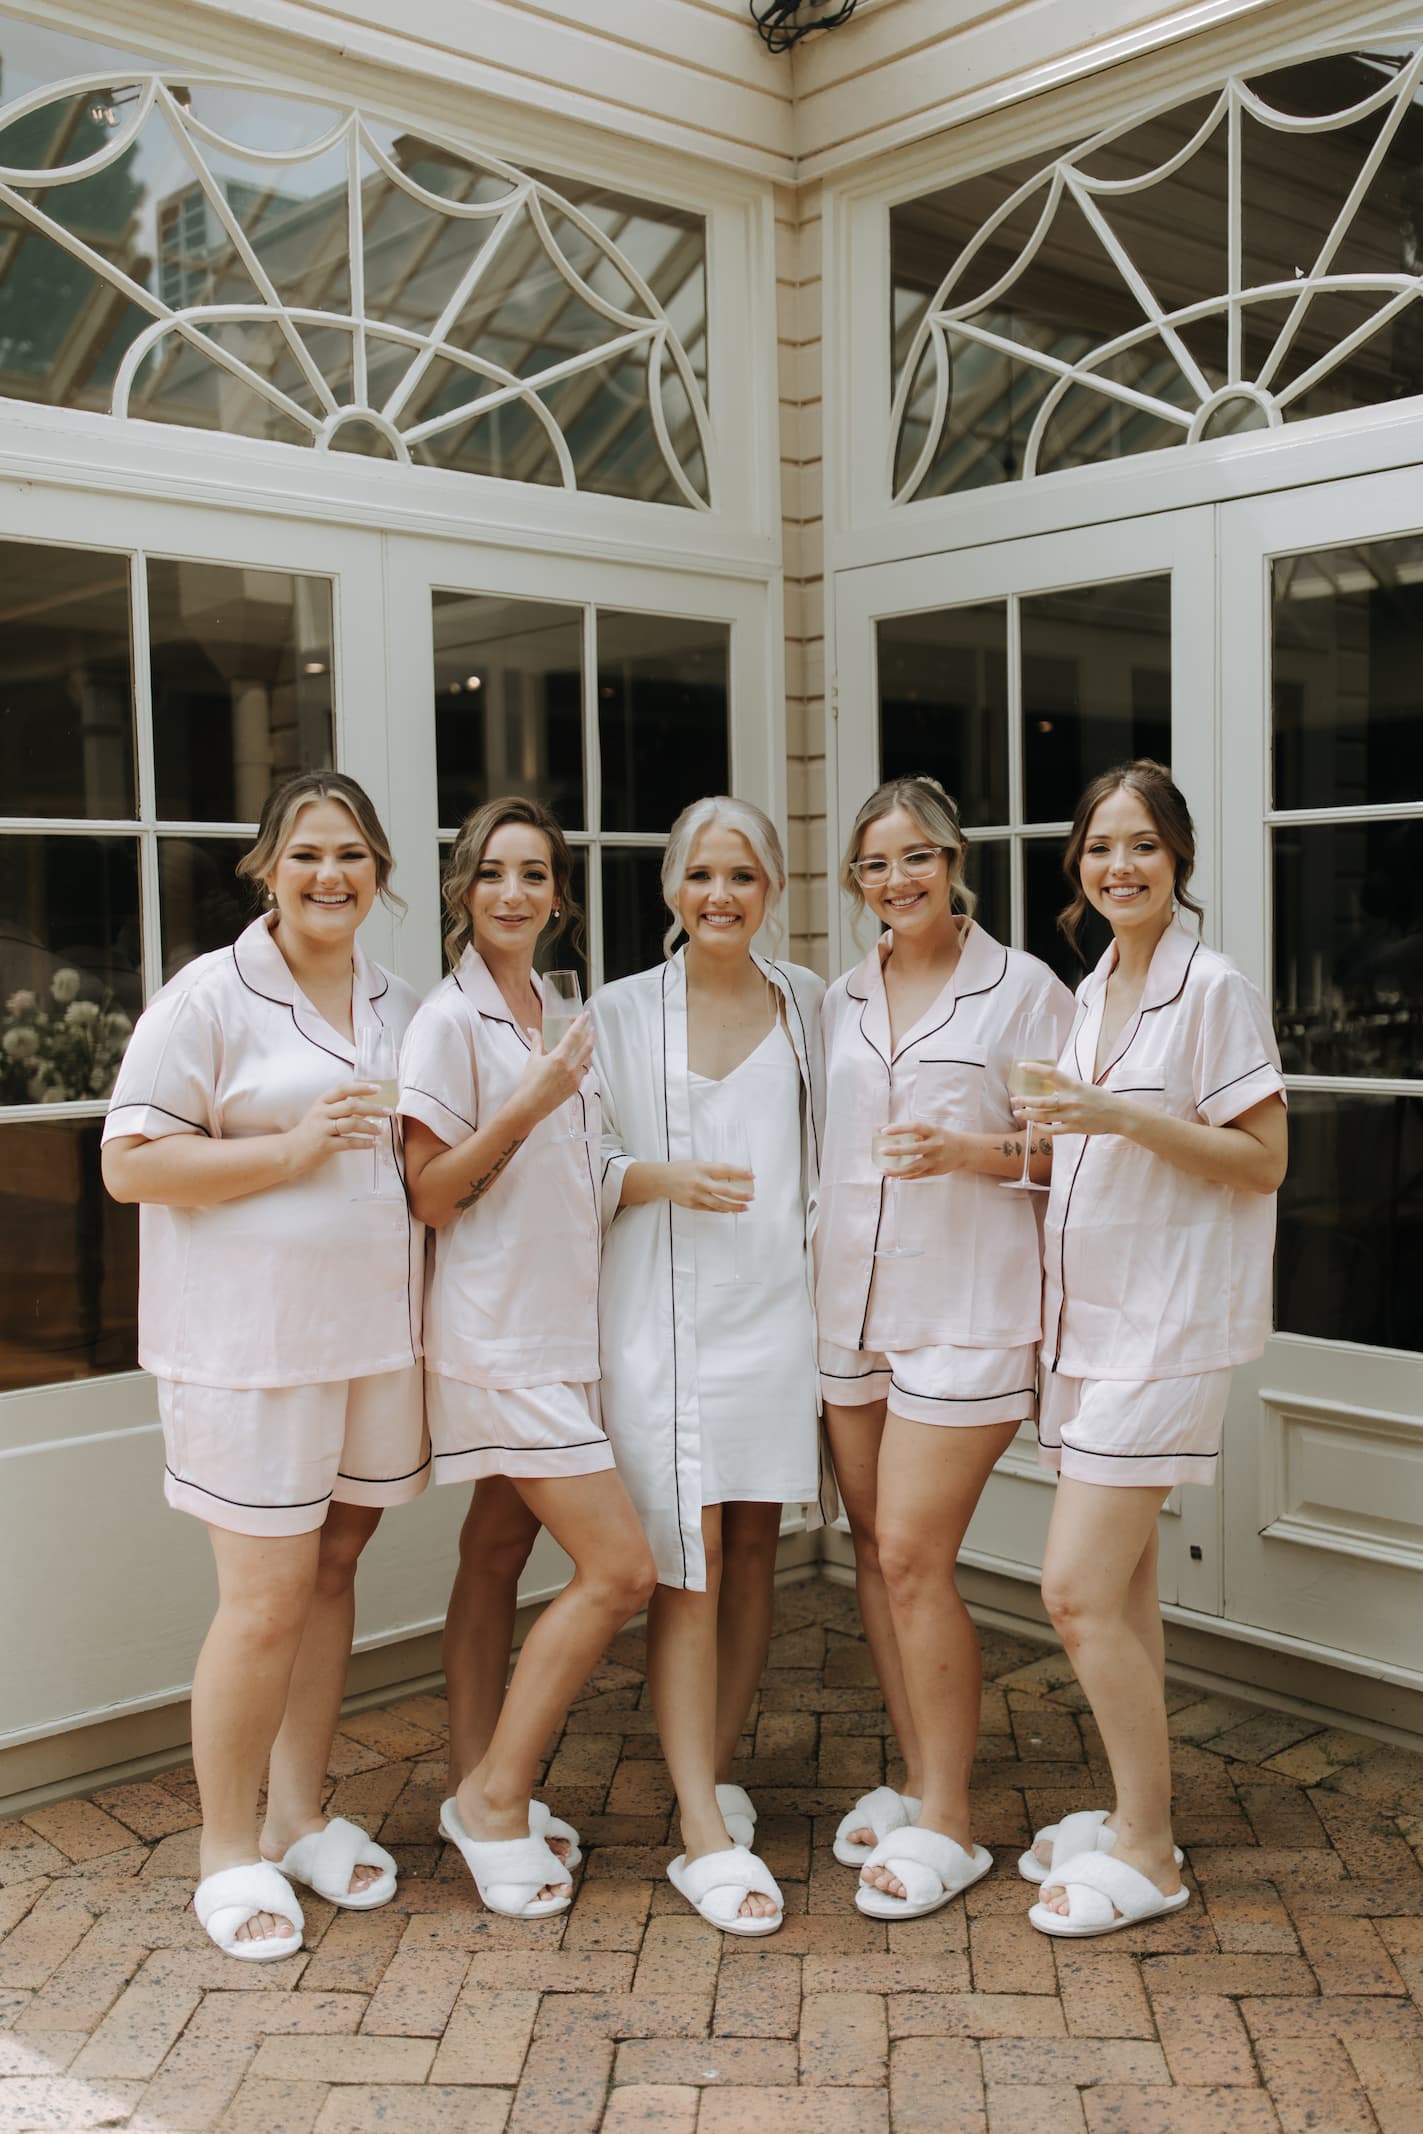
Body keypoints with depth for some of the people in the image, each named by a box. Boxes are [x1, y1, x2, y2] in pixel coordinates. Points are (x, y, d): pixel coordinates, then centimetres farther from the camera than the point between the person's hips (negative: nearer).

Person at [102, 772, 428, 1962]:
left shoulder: (401, 1008, 12)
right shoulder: (211, 997, -7)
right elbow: (130, 1163, -12)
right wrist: (290, 1149, -18)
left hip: (375, 1334, 6)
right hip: (250, 1343, -6)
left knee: (334, 1569, 13)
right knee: (267, 1600, -2)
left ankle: (301, 1817, 29)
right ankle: (229, 1850, 18)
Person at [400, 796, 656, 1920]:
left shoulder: (551, 1016, 14)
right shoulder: (451, 1019, -12)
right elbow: (430, 1195, -14)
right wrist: (525, 1107, -23)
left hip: (556, 1329, 8)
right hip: (498, 1334, -8)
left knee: (499, 1555, 13)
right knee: (620, 1565, -9)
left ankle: (478, 1792, 23)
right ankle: (498, 1797, 4)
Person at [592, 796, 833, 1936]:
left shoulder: (807, 1001, 9)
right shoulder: (621, 1011, 2)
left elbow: (826, 1151, 15)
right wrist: (662, 1178, -15)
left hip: (780, 1307, 3)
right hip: (666, 1317, -3)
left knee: (753, 1554, 10)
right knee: (688, 1569, -4)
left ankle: (718, 1770, 27)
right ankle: (708, 1836, 0)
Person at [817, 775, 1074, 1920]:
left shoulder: (1023, 989, -3)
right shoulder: (840, 999, 12)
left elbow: (1073, 1148, -4)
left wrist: (972, 1153, -20)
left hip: (966, 1309, -6)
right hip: (850, 1304, 6)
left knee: (913, 1555, -8)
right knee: (876, 1548, 11)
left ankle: (947, 1823, 7)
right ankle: (918, 1779, 26)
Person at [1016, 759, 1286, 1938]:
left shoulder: (1214, 987, -11)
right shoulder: (1093, 991, 12)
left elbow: (1264, 1160, -13)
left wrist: (1127, 1117, -22)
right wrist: (1055, 1128, 4)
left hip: (1165, 1324, -8)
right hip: (1089, 1314, 8)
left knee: (1079, 1588, -8)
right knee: (1120, 1587, 14)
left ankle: (1147, 1852, 8)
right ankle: (1136, 1812, 28)